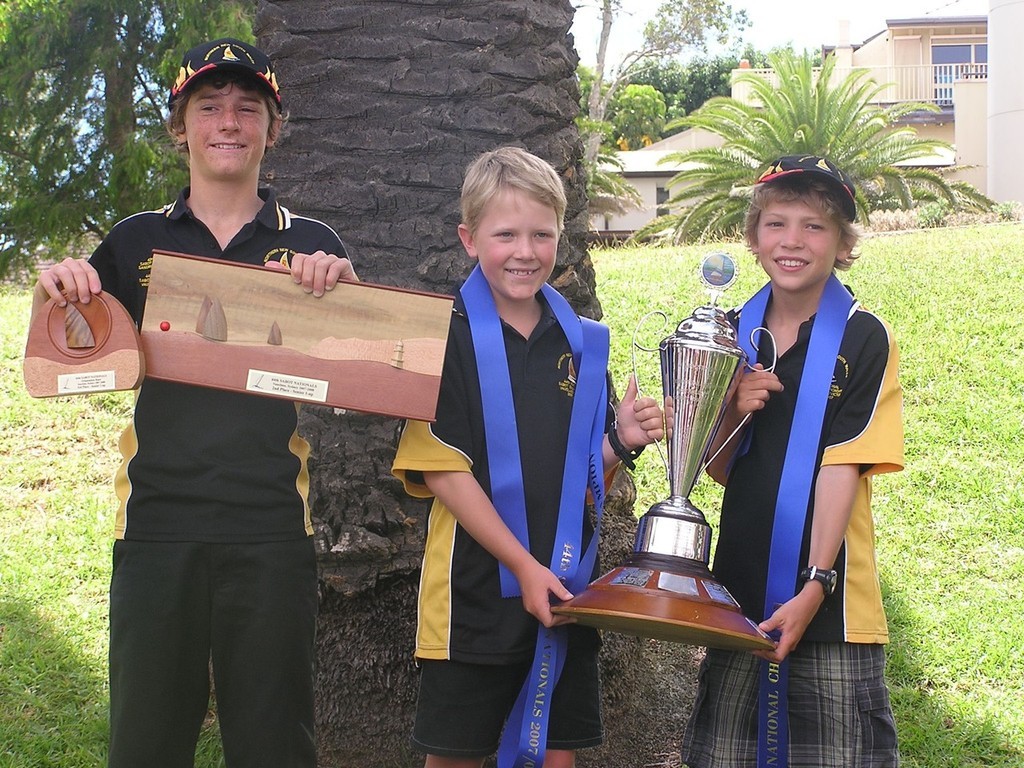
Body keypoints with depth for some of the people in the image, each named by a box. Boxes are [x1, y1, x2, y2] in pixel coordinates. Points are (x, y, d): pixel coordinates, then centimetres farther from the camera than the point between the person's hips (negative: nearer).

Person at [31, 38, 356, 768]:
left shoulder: (310, 245, 8)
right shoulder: (137, 242, 10)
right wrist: (53, 293, -8)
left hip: (272, 533, -1)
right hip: (157, 525, 1)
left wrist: (344, 287, -13)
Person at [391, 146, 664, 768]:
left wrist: (620, 441, -9)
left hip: (566, 586, 4)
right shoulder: (448, 339, -7)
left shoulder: (582, 344, 8)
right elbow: (441, 471, -11)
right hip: (477, 590, -4)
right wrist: (523, 565, -15)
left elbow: (587, 479, 13)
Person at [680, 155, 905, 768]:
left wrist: (815, 585, -20)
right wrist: (735, 413, -11)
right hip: (741, 589, 5)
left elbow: (841, 467, -13)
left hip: (828, 596, -4)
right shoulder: (735, 332, 8)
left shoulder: (864, 339, -6)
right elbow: (720, 470, 10)